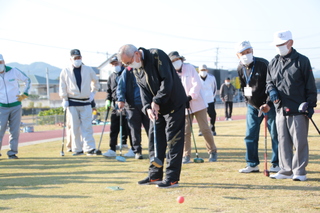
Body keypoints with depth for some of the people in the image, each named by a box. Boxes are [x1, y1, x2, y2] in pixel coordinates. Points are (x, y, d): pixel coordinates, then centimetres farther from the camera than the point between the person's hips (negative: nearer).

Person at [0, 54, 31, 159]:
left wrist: (24, 94, 5)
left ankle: (12, 152, 9)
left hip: (16, 106, 1)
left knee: (15, 131, 1)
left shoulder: (14, 71, 1)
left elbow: (27, 80, 13)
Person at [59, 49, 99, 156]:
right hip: (72, 103, 0)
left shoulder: (88, 70, 3)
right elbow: (62, 87, 5)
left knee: (87, 126, -6)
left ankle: (90, 148, -6)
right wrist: (64, 100, 1)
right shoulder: (65, 71, 0)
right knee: (75, 127, 1)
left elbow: (96, 82, 19)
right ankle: (77, 149, 7)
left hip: (86, 103, 0)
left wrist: (92, 93, 11)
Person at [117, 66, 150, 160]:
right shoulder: (127, 72, 5)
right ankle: (137, 151, 10)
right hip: (132, 106, -1)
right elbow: (120, 87, 2)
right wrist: (121, 99, -13)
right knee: (135, 130, 2)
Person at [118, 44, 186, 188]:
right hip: (156, 107, 8)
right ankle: (155, 175, 18)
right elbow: (143, 90, 1)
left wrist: (157, 102, -23)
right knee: (154, 139, 9)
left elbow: (167, 80, -24)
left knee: (173, 140, -7)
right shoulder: (136, 69, 5)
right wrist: (147, 108, -17)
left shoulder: (157, 56, -19)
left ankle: (172, 178, -6)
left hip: (174, 104, -8)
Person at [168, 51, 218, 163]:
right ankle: (186, 155, 8)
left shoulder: (189, 68, 0)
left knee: (205, 129, -1)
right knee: (185, 131, -1)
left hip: (197, 103, -2)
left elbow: (197, 84, -7)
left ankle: (212, 152, 12)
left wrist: (190, 97, -17)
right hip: (184, 107, 2)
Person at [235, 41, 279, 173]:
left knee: (275, 134, -2)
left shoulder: (263, 64, -15)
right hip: (252, 106, 5)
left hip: (268, 105, -5)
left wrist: (268, 103, -22)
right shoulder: (240, 68, 3)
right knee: (250, 136, 4)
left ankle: (277, 164, 6)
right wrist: (248, 101, 11)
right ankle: (252, 165, 13)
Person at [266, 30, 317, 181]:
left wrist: (310, 105, -7)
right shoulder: (273, 63, 13)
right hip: (281, 108, 5)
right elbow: (269, 81, 22)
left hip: (298, 109, -5)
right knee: (283, 141, 8)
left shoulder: (302, 61, -2)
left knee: (299, 141, -2)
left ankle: (299, 171, 5)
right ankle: (286, 170, 16)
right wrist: (272, 90, -1)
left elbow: (310, 85, -3)